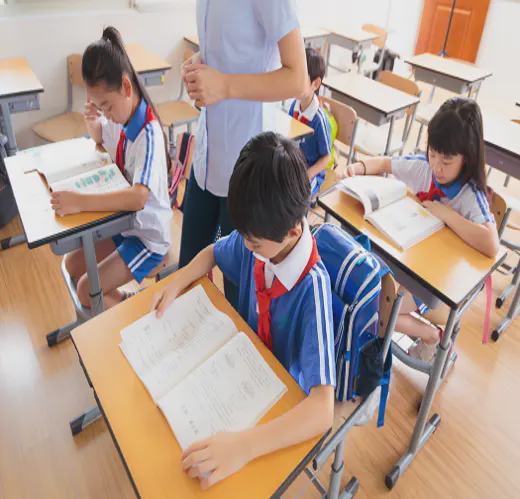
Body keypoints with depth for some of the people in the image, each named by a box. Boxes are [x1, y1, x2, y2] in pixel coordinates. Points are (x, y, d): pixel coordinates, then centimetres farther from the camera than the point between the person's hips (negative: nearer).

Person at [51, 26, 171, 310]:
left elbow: (138, 197, -42)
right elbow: (100, 138, 20)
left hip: (149, 236, -8)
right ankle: (121, 303, 24)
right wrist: (92, 121, -3)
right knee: (73, 264, 8)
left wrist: (80, 202, -42)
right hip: (123, 221, 8)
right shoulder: (121, 116, -3)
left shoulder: (148, 134, -28)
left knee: (87, 291, -11)